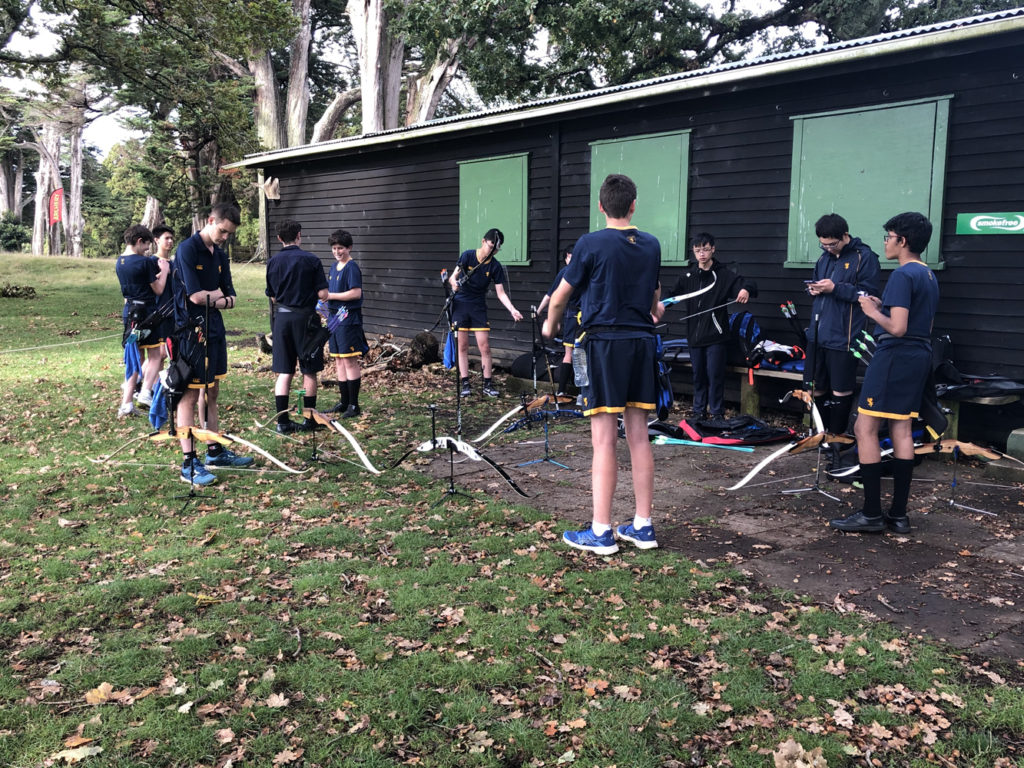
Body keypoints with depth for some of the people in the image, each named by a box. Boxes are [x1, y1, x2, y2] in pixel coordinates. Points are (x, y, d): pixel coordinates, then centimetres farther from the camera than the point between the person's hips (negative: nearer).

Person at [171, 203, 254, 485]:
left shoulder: (221, 255, 12)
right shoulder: (187, 249, -12)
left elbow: (230, 300, 8)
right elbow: (196, 295, -20)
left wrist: (211, 300, -12)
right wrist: (218, 295, -2)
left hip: (214, 330, 8)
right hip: (191, 332, -8)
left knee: (212, 392, 16)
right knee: (189, 396, -3)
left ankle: (215, 451, 27)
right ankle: (189, 463, 1)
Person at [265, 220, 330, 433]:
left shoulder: (273, 262, 4)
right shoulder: (311, 260, -8)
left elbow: (273, 296, 11)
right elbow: (323, 294, -10)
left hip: (282, 317, 3)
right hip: (305, 316, -3)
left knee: (284, 372, 7)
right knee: (309, 372, 6)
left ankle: (282, 421, 6)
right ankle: (309, 421, 12)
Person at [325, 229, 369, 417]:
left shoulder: (352, 268, -11)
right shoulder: (334, 266, 15)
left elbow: (356, 293, -20)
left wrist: (331, 296, -17)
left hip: (348, 318, -9)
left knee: (350, 360, -7)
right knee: (339, 361, 12)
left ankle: (354, 405, -1)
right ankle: (344, 402, 21)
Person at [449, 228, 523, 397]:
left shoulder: (495, 266, -5)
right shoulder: (467, 256, -9)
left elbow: (500, 293, -5)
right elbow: (453, 277, -10)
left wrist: (512, 310, -19)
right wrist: (454, 283, -35)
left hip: (479, 307, 1)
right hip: (460, 304, -1)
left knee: (485, 347, -2)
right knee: (462, 346, 2)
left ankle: (488, 384, 7)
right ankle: (465, 384, 8)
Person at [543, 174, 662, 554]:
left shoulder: (590, 244, -7)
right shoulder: (651, 245, 9)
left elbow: (560, 297, 2)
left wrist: (550, 326, 23)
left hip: (604, 342, -5)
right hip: (641, 342, 5)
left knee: (604, 440, -3)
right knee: (638, 436, 9)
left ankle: (601, 532, 2)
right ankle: (642, 526, 16)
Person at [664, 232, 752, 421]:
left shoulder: (724, 274, 0)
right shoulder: (688, 277, 13)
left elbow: (746, 286, -7)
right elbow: (673, 296, 21)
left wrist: (746, 289, -31)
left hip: (716, 336, -4)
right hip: (694, 336, 4)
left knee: (715, 376, -4)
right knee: (698, 376, 10)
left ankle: (718, 414, 5)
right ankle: (699, 413, 20)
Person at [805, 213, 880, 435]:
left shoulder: (864, 257, -7)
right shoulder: (824, 257, 14)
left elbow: (868, 293, -13)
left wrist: (835, 288, -19)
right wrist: (813, 289, 3)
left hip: (842, 338, -7)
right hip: (817, 334, 7)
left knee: (840, 391, 1)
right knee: (817, 388, 12)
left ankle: (837, 436, 16)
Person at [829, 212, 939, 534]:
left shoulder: (902, 275, -15)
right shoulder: (929, 276, 15)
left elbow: (897, 328, -23)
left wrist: (872, 312, -7)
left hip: (895, 356, -10)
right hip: (919, 355, 10)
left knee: (865, 429, -4)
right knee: (901, 429, 10)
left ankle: (871, 515, -2)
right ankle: (899, 515, 13)